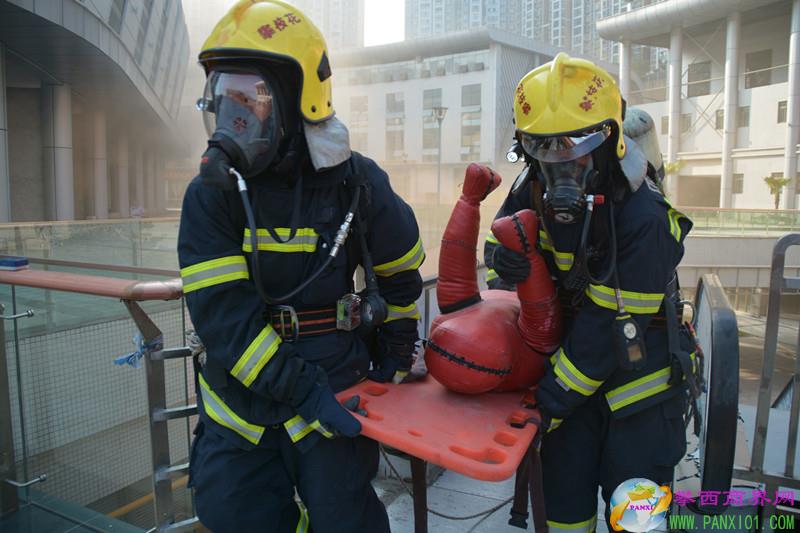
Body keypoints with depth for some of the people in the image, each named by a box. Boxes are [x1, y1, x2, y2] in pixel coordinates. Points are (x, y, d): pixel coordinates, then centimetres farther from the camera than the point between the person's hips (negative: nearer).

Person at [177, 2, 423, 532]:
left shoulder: (356, 183, -9)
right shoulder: (211, 194, -9)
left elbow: (400, 272, 6)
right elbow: (222, 314, -16)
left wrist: (396, 353, 10)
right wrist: (300, 390, -22)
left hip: (334, 376, -1)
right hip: (241, 387, 2)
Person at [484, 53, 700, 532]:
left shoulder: (643, 217, -28)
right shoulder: (536, 186, -9)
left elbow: (611, 325, -25)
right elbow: (505, 228, 8)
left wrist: (553, 401, -20)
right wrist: (503, 254, -18)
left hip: (639, 371, -4)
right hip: (573, 354, 5)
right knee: (564, 490, 13)